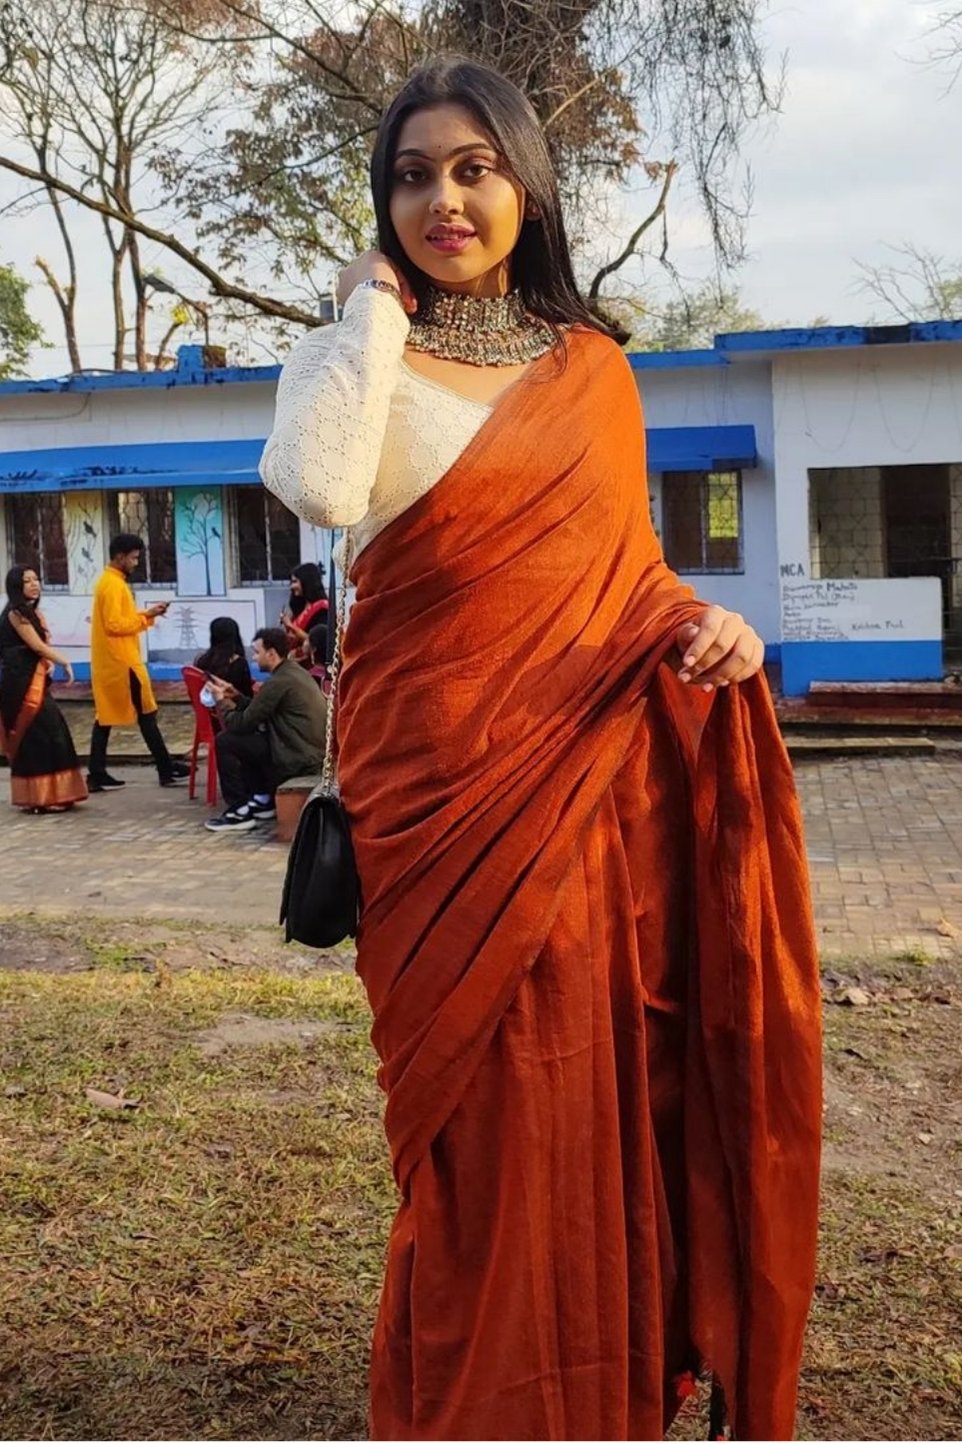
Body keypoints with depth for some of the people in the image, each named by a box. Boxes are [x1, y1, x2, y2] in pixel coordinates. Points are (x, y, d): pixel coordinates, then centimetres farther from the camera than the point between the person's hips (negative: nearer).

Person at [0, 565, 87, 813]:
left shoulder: (33, 611, 17)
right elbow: (37, 646, -15)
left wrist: (50, 664, -6)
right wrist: (64, 662, -5)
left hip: (34, 679, 9)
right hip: (21, 683, -9)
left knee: (48, 732, 9)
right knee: (38, 734, -9)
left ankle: (45, 795, 15)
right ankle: (40, 797, -5)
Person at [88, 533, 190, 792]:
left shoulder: (110, 581, 16)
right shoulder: (113, 584, -16)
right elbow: (114, 625, -22)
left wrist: (145, 615, 8)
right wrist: (145, 616, -15)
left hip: (109, 662, 10)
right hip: (121, 662, -10)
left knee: (106, 716, 7)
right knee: (145, 714, -3)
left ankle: (97, 775, 7)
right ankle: (166, 769, 3)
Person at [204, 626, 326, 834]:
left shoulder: (278, 682, -16)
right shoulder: (294, 671, 13)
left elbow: (244, 723, -11)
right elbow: (259, 710, 20)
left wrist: (221, 701, 4)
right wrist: (235, 696, 14)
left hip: (299, 759, -10)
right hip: (312, 752, 10)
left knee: (225, 742, -4)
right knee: (244, 738, 22)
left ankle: (241, 811, 2)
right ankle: (263, 801, 20)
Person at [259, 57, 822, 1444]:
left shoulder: (594, 366, 10)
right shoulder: (352, 354, 0)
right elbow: (320, 490, -24)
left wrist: (706, 622, -5)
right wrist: (376, 308, -11)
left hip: (596, 783, 3)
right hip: (445, 792, -3)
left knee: (605, 1094, 9)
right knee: (487, 1111, 4)